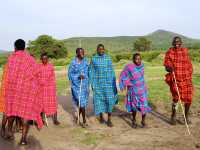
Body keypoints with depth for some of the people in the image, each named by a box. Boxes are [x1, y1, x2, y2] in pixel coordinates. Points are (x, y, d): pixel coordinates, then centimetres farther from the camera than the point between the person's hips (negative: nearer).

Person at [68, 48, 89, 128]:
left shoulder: (86, 61, 4)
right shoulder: (73, 63, -10)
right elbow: (70, 74, -6)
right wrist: (78, 76, -20)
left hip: (85, 85, 5)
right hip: (77, 86, -5)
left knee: (83, 102, 12)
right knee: (81, 103, -7)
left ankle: (77, 118, 32)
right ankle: (84, 121, 6)